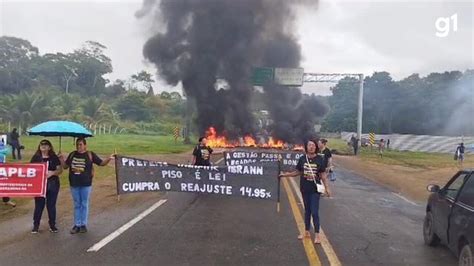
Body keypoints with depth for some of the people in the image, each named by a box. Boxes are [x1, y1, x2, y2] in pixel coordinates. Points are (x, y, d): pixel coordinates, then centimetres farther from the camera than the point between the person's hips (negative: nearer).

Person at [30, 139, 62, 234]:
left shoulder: (54, 157, 2)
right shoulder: (36, 157, 4)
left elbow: (60, 170, -1)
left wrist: (52, 172, -19)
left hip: (52, 184, 0)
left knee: (51, 205, 9)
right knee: (39, 205, 4)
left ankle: (52, 225, 20)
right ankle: (36, 225, 17)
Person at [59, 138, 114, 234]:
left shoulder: (90, 155, -3)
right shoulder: (72, 154, 6)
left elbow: (101, 163, -2)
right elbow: (65, 166, 15)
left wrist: (109, 158, -19)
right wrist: (61, 159, -1)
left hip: (86, 184, -3)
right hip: (74, 184, 3)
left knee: (84, 205, 7)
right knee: (77, 205, 12)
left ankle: (83, 225, 17)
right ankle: (77, 225, 20)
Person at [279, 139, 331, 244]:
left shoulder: (320, 159, -6)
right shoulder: (302, 158, -2)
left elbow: (323, 175, -2)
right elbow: (298, 172, 7)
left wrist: (327, 188, -3)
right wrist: (285, 174, 3)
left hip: (315, 189, -3)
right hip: (305, 189, 3)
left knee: (315, 212, -3)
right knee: (307, 211, 16)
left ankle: (317, 235, 11)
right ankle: (307, 232, 29)